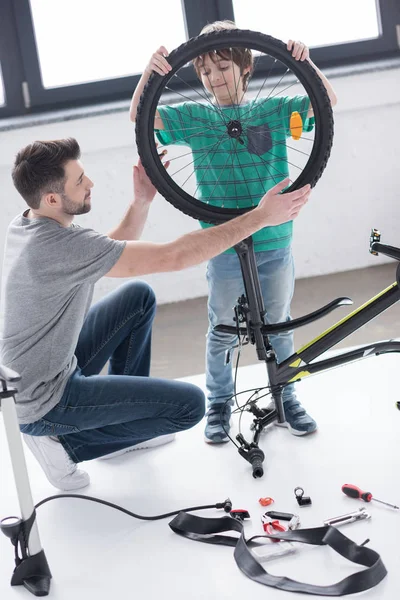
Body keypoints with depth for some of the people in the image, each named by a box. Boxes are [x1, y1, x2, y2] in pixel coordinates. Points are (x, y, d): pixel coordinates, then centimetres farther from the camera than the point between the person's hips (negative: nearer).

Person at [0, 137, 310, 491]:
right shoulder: (61, 246, -31)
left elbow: (110, 253, 11)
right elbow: (173, 257, -31)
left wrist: (142, 201, -3)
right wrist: (260, 217, -25)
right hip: (43, 405, -9)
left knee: (139, 296, 16)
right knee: (190, 404, -8)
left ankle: (124, 418, 26)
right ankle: (65, 441, 1)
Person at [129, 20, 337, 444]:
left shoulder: (273, 109, 3)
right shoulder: (195, 117, 1)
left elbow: (327, 102, -4)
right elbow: (140, 118, -8)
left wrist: (305, 62, -21)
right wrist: (148, 73, -26)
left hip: (274, 245, 1)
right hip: (224, 248, -1)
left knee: (278, 327, 14)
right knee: (222, 331, 10)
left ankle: (286, 399, 31)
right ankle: (219, 404, 27)